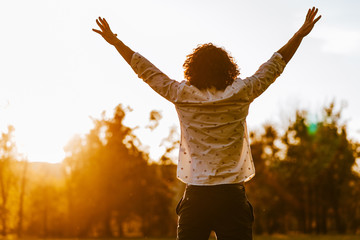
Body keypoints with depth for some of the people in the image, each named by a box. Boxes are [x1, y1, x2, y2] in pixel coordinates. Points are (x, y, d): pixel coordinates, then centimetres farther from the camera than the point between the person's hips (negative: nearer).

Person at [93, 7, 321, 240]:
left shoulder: (183, 96, 1)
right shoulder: (240, 95, 0)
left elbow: (146, 70, 11)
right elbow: (275, 65, 10)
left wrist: (115, 41, 23)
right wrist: (300, 34, 22)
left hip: (196, 197, 1)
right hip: (232, 196, -1)